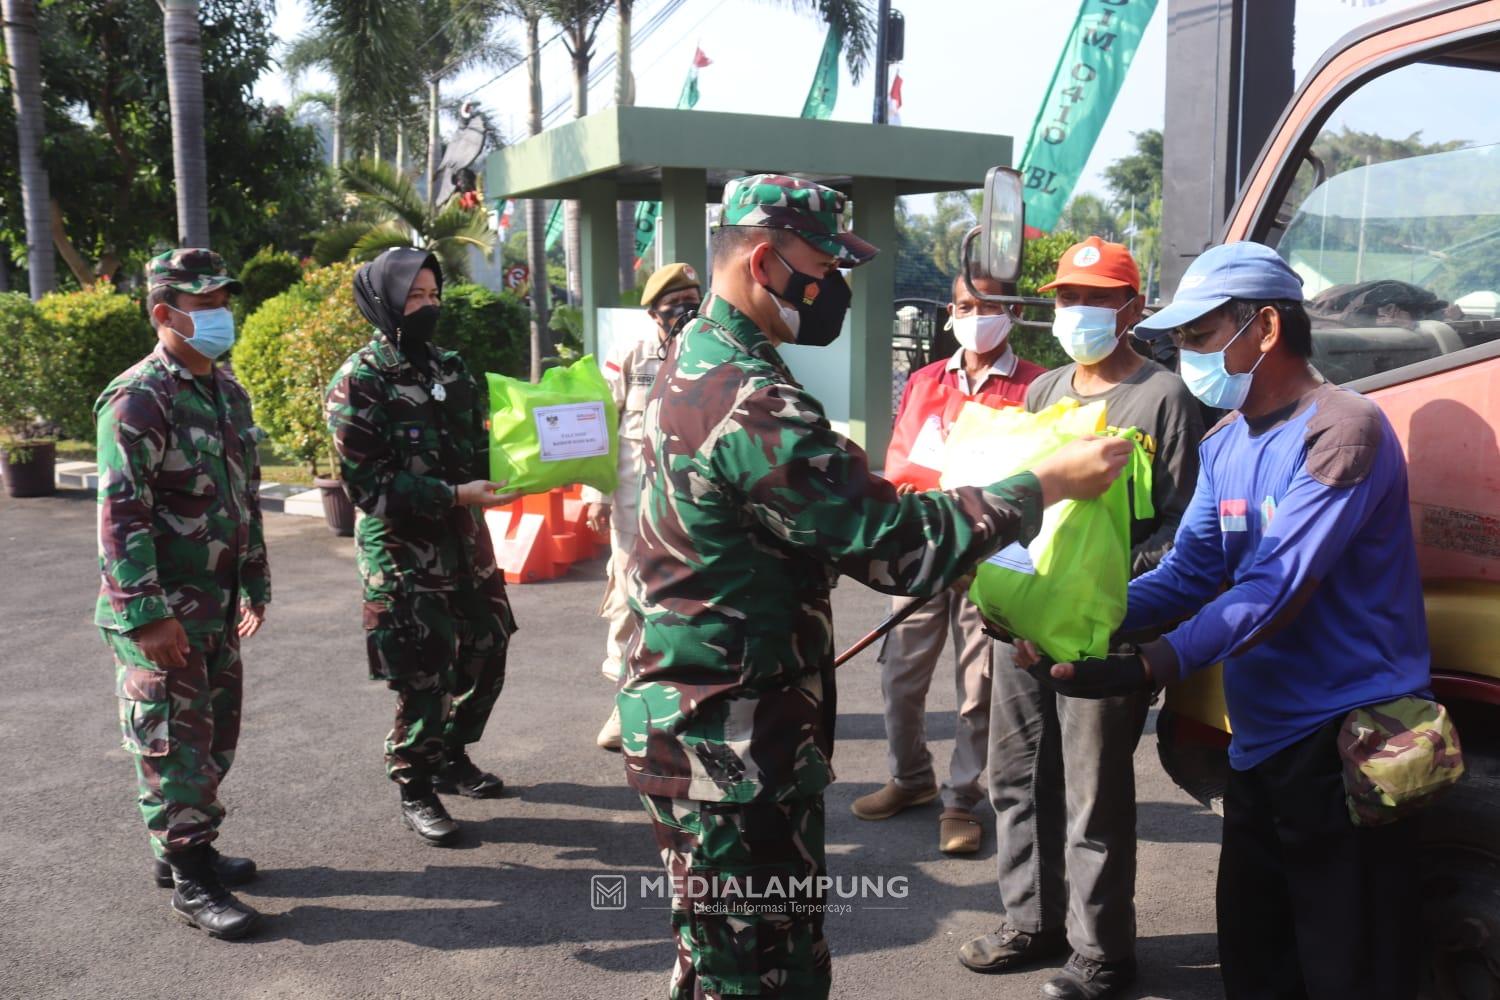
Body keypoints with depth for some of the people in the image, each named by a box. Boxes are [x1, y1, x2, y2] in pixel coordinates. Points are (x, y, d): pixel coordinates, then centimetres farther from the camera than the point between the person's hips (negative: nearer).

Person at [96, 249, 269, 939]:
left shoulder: (227, 391, 11)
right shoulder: (137, 401, -16)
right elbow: (121, 516, -20)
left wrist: (255, 584, 18)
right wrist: (147, 613, -22)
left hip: (218, 604, 8)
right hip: (162, 611, -8)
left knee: (217, 732, 16)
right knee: (175, 743, 0)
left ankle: (191, 847, 32)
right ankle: (190, 880, 11)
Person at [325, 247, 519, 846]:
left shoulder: (450, 368, 10)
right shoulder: (359, 382, -11)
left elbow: (481, 445, 15)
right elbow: (366, 483, -17)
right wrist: (453, 495, -23)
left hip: (465, 541, 7)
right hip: (403, 554, -7)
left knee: (487, 653, 15)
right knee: (424, 677, 0)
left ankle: (452, 758, 37)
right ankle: (416, 792, 19)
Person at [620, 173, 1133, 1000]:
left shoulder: (693, 361, 8)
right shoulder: (755, 405, -25)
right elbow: (898, 547, -23)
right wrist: (1048, 484, -14)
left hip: (687, 719, 10)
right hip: (735, 743, -10)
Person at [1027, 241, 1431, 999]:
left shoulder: (1342, 430, -16)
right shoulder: (1223, 444, 11)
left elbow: (1278, 593, -25)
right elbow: (1187, 573, 4)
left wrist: (1150, 667, -34)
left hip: (1346, 743, -8)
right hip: (1259, 739, 8)